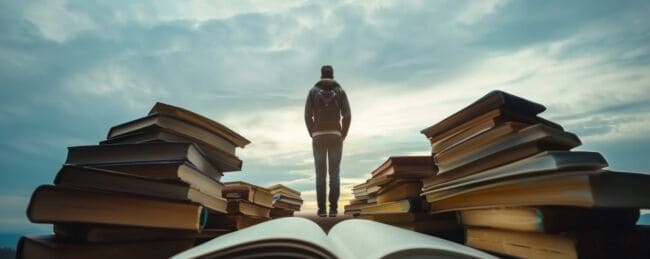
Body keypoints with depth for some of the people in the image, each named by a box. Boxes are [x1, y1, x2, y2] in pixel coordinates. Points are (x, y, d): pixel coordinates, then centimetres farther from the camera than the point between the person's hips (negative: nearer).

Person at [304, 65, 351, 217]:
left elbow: (307, 115, -3)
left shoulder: (313, 91, 7)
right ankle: (333, 208, 1)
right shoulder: (340, 91, 7)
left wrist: (313, 136, 7)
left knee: (320, 173, 5)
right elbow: (347, 116, -4)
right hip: (335, 136, 0)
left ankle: (322, 209, 3)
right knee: (334, 173, 4)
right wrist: (343, 136, 7)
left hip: (319, 137, 0)